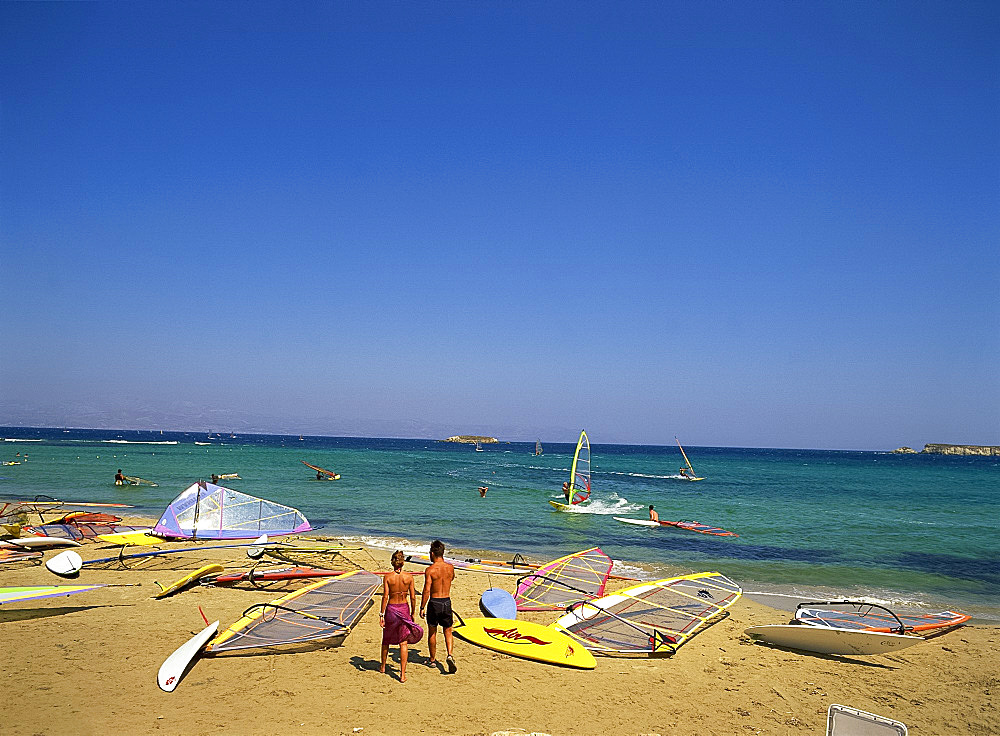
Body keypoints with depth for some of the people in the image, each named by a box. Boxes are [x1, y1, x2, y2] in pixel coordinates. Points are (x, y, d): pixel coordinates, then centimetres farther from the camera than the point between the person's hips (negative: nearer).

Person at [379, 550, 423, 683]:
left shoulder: (387, 577, -9)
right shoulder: (409, 577, -6)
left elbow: (385, 597, -11)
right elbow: (413, 597, -2)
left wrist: (381, 614, -5)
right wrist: (412, 613, 10)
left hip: (391, 609, 0)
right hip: (404, 609, 0)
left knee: (386, 639, 21)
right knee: (403, 643, 4)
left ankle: (383, 667, 37)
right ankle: (403, 674, 1)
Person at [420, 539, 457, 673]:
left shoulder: (430, 570, -14)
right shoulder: (450, 567, -1)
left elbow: (426, 590, -16)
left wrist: (422, 608, -7)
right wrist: (442, 561, 18)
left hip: (434, 603, -3)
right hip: (447, 602, 3)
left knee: (432, 632, 14)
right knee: (448, 632, 13)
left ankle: (433, 660, 25)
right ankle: (450, 655, -9)